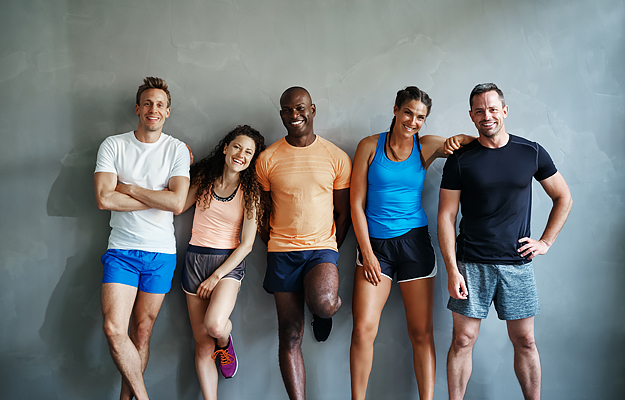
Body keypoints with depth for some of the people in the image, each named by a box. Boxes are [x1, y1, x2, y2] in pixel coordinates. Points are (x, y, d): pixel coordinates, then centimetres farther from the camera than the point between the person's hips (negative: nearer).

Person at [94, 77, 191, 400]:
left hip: (161, 252, 0)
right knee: (114, 329, -11)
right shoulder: (113, 145, 2)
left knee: (142, 332, 8)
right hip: (121, 249, 0)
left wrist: (128, 189, -10)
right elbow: (104, 198, -10)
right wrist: (157, 198, -10)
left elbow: (177, 202, -13)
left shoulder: (177, 150, 1)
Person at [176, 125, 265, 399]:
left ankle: (225, 342, 10)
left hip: (229, 263, -2)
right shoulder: (203, 177, 4)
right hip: (195, 260, 2)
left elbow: (246, 245, -6)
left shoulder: (249, 191, -3)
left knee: (214, 324, -27)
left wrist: (216, 277, -11)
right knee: (203, 346, 4)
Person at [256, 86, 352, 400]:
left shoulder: (337, 157, 1)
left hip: (322, 247, -1)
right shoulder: (267, 159, 1)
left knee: (323, 303, -29)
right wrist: (272, 245, 2)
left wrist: (330, 254, 4)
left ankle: (328, 308, 9)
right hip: (282, 251, 1)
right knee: (290, 337, 2)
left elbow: (343, 214, 7)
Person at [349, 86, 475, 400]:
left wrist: (458, 141, -9)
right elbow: (357, 204, 0)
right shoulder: (369, 146, 1)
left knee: (421, 332, 3)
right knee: (363, 329, -6)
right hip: (374, 243, -1)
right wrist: (367, 253, -6)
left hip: (414, 241, 1)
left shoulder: (427, 146, 4)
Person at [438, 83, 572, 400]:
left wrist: (546, 242, 5)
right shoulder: (460, 160, -2)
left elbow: (563, 198, 15)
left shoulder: (531, 153, 4)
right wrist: (452, 270, -10)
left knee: (525, 341, 9)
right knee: (463, 340, 2)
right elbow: (446, 216, -3)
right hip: (472, 264, -1)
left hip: (518, 263, 2)